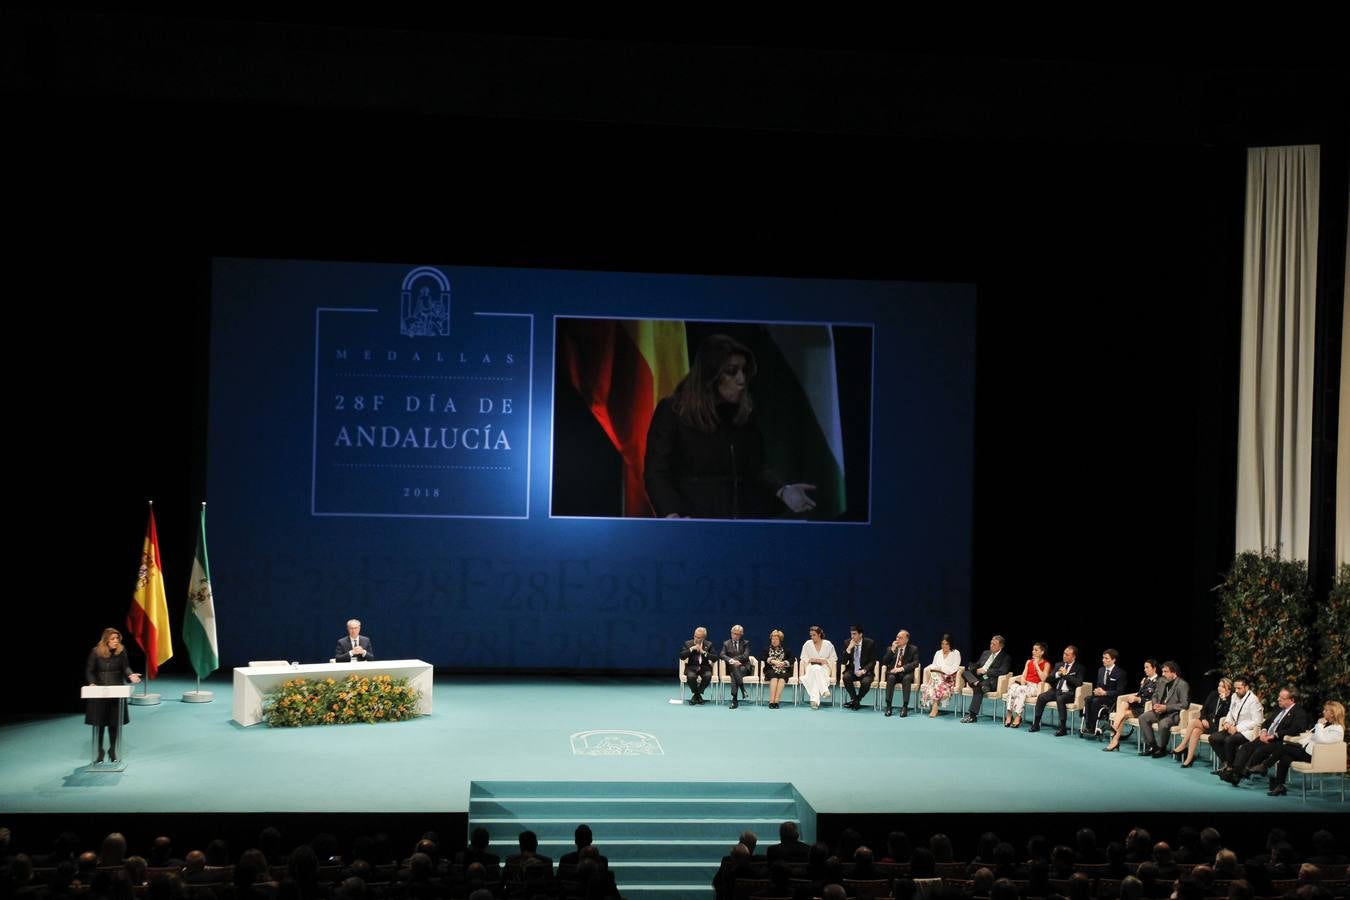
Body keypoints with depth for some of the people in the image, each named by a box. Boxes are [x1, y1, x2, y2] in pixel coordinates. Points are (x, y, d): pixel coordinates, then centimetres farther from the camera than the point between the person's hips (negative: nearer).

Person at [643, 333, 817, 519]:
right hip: (695, 518, -5)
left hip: (744, 519, 5)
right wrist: (673, 515, -28)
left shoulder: (744, 413, 9)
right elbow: (656, 474, -11)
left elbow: (754, 470, 12)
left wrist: (783, 491, -8)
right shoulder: (672, 411, -6)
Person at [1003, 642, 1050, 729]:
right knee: (1012, 687, -30)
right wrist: (1022, 680, -10)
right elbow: (1023, 675, 14)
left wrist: (1036, 665, -8)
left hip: (1035, 687, -4)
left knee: (1021, 689, -36)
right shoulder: (1029, 662, 20)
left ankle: (1018, 717, -34)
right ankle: (1009, 715, -35)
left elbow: (1043, 678, -10)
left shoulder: (1046, 664, 4)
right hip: (1025, 684, 4)